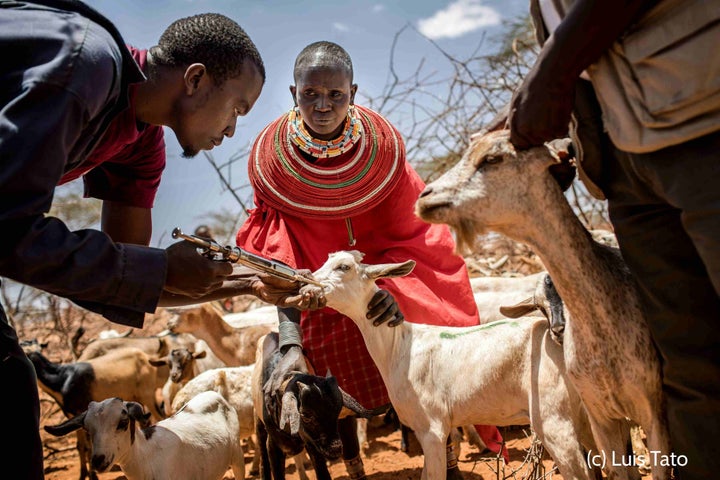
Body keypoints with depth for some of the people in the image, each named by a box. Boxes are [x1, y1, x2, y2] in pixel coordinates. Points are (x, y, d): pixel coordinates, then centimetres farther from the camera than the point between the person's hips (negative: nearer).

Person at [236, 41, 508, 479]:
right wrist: (292, 346, -36)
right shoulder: (273, 157, -25)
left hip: (384, 265, 1)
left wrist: (392, 291, -33)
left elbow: (406, 239, -15)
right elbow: (283, 262, -26)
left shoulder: (382, 146, -23)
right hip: (317, 273, 0)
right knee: (338, 371, -5)